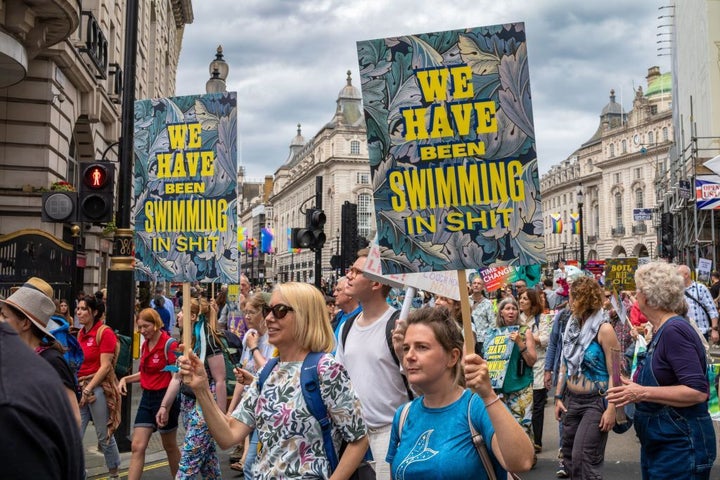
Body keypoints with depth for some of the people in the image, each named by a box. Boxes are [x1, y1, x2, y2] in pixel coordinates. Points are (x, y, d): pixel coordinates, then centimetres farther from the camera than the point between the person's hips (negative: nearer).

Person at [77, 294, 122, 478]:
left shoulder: (105, 333, -9)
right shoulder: (80, 333, 12)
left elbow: (105, 366, -13)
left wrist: (88, 389, -14)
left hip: (98, 387, -6)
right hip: (80, 387, 6)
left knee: (104, 435, 5)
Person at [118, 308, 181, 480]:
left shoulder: (169, 344, -15)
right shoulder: (145, 345, 8)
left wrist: (165, 407, -23)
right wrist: (126, 379, 5)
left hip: (165, 398, -6)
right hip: (147, 397, 7)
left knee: (170, 446, 10)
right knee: (137, 446, 1)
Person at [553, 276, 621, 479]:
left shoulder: (603, 329, -13)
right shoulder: (572, 325, 8)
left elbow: (614, 374, -15)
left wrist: (611, 409, -20)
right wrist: (558, 397, 10)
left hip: (595, 402, -7)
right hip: (571, 400, 7)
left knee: (584, 461, -9)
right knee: (569, 458, 12)